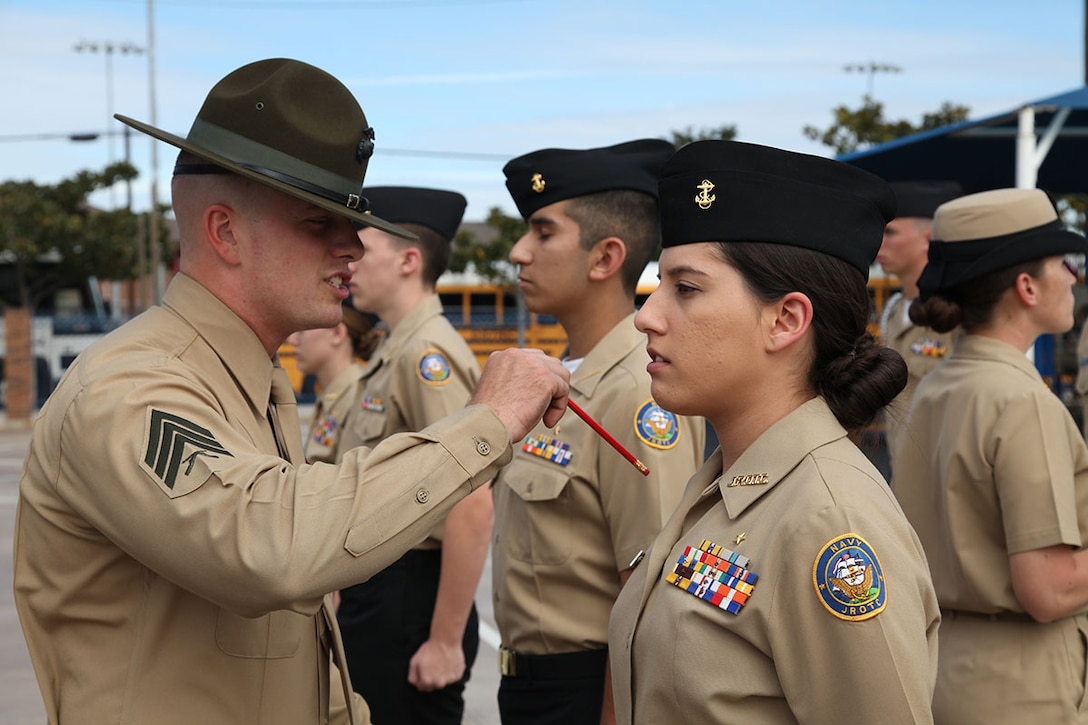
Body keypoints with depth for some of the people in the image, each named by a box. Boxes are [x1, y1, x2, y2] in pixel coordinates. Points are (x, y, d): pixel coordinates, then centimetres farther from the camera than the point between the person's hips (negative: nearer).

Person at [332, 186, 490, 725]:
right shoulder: (393, 353, 12)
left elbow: (472, 507, -25)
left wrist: (445, 642, -21)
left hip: (409, 596, -9)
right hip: (371, 591, 9)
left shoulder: (427, 355, -18)